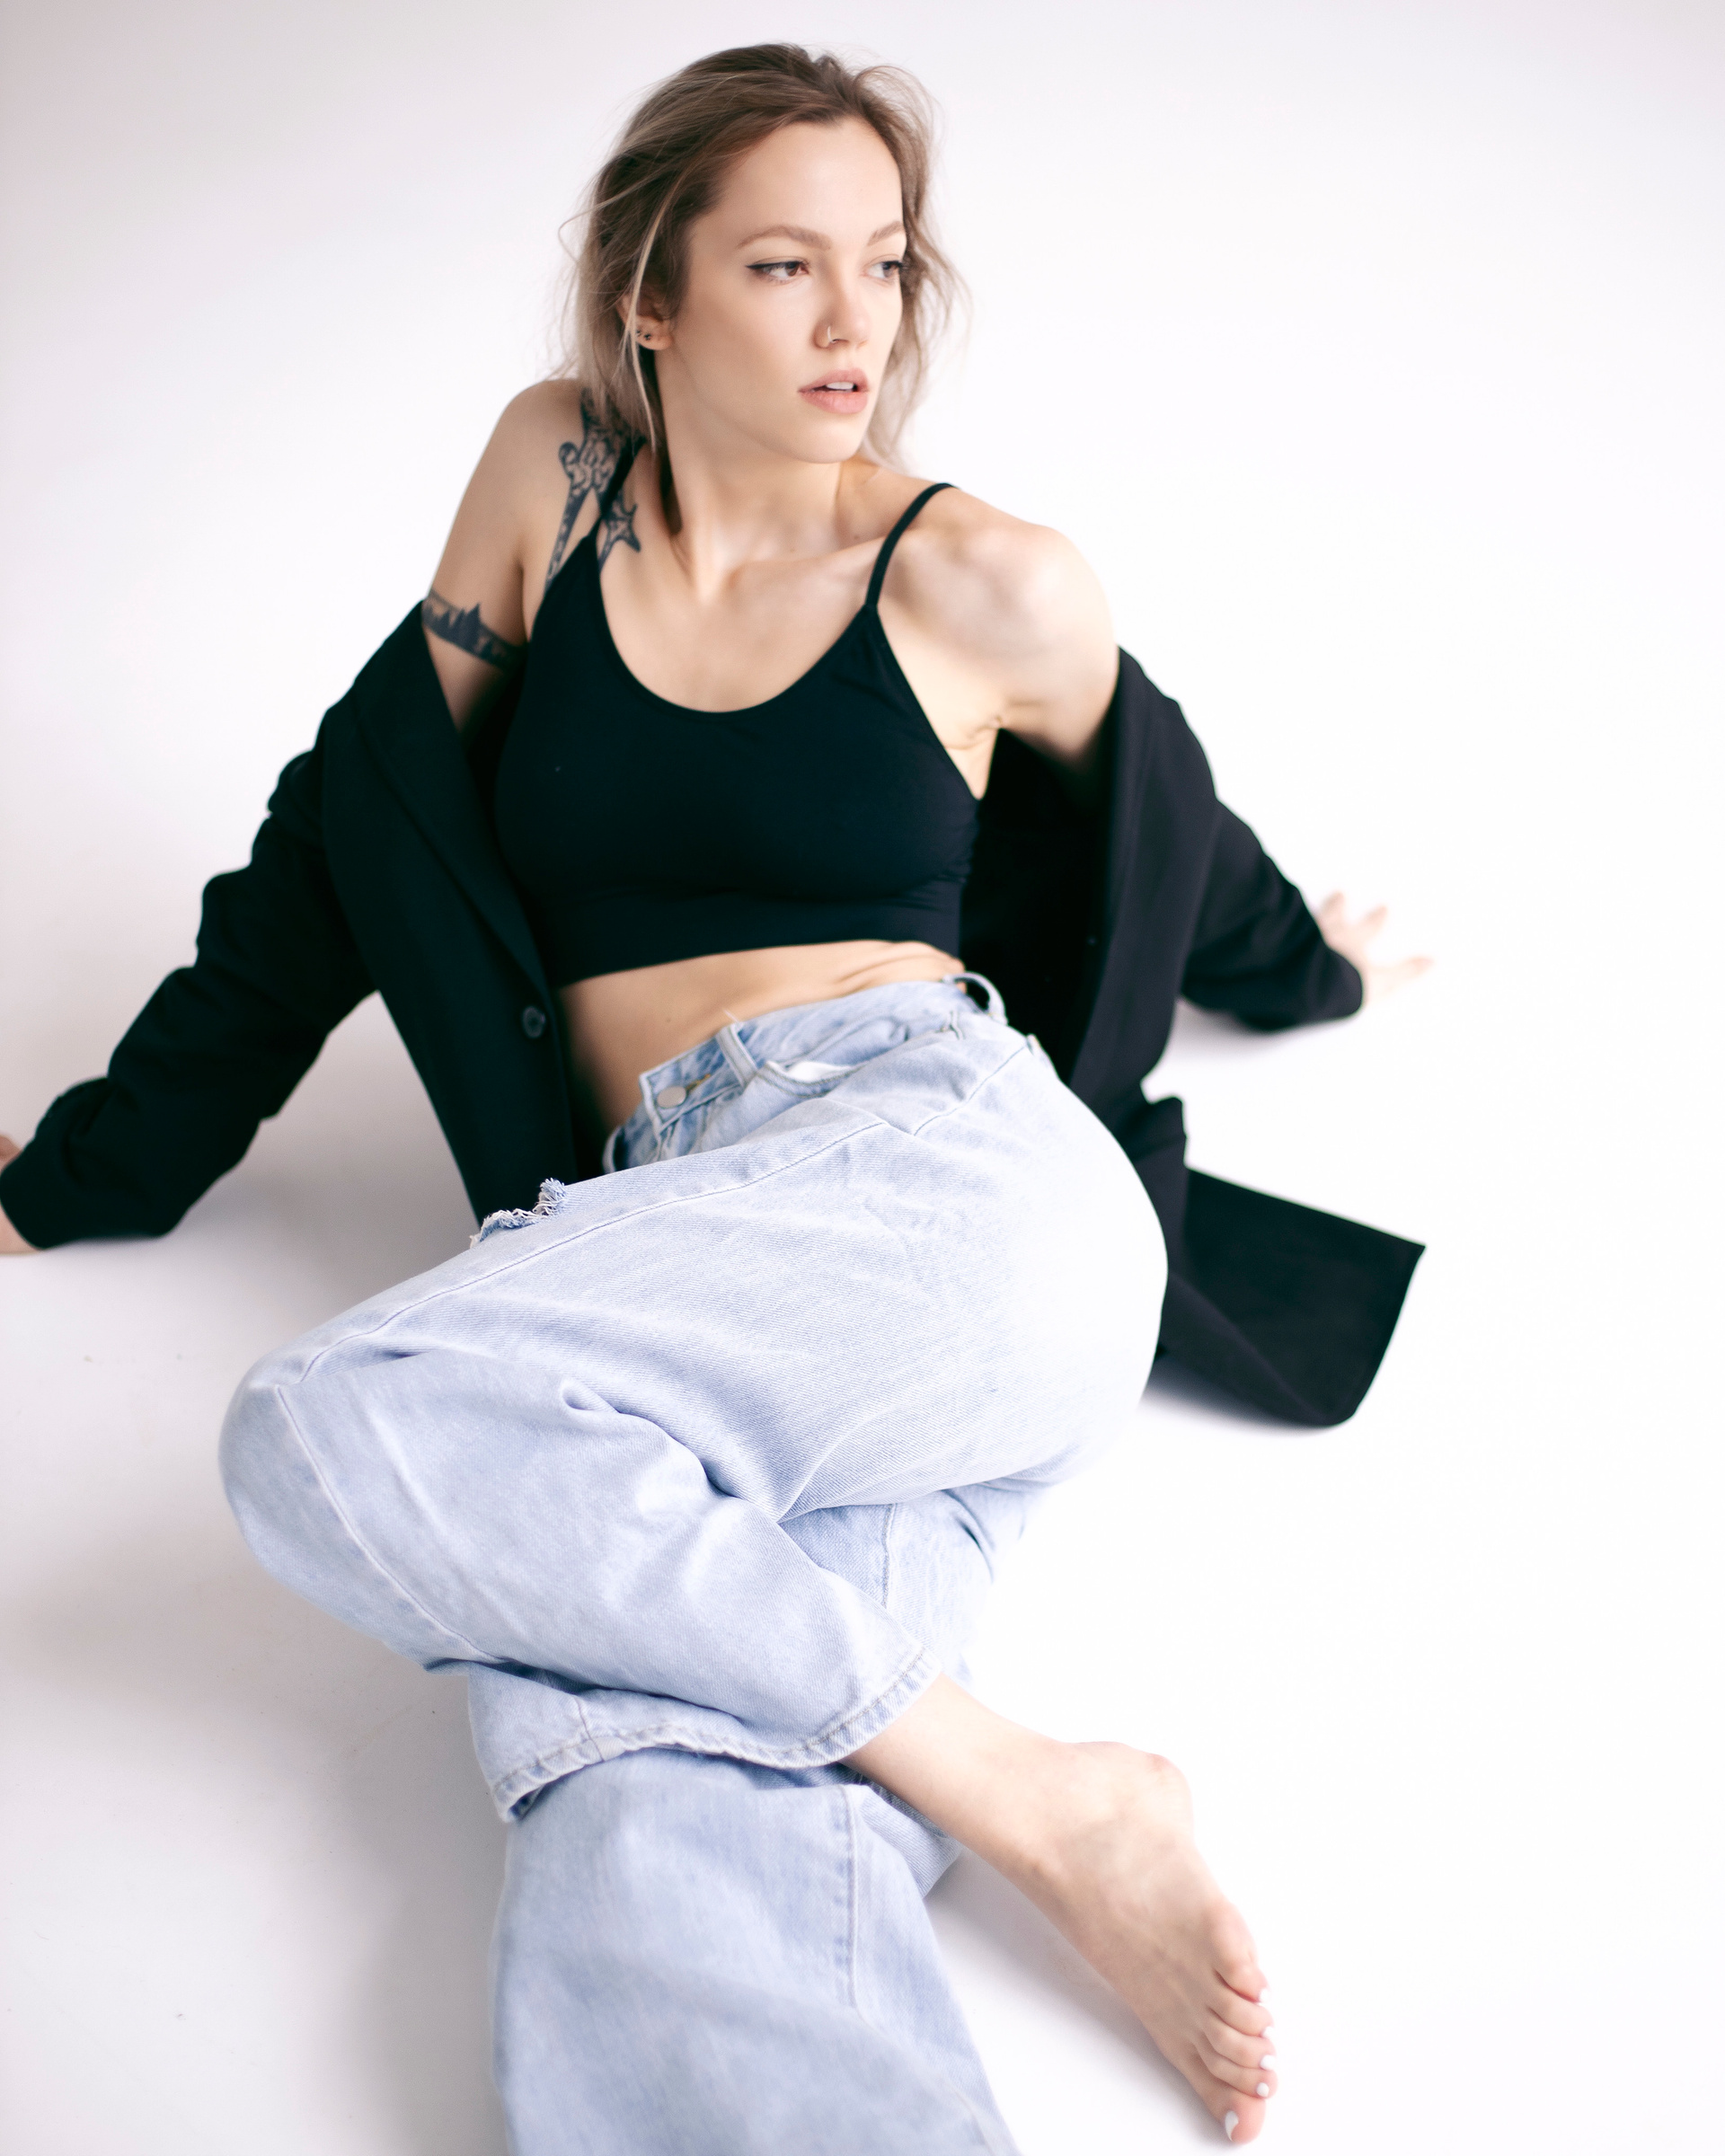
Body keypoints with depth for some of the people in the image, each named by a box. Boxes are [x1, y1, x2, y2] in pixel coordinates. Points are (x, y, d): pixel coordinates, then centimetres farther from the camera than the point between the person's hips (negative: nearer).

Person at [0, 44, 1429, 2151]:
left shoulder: (990, 588, 6)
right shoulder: (555, 471, 14)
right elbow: (355, 828, 20)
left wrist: (1313, 972, 45)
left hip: (945, 1180, -2)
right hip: (678, 1236, 3)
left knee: (333, 1429, -30)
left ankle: (1026, 1794, -21)